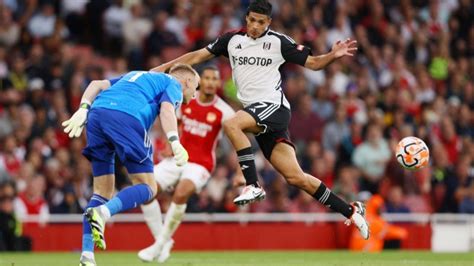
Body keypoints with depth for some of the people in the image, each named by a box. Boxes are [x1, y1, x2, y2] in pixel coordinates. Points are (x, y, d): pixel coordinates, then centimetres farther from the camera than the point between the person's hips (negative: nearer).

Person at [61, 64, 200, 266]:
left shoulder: (137, 76, 39)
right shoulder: (174, 84, 19)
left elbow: (97, 84, 25)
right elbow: (166, 108, -4)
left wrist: (83, 109, 12)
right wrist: (175, 142, -16)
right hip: (126, 118, -7)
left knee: (102, 191, 15)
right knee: (147, 188, 1)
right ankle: (102, 212, -26)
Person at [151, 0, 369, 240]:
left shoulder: (278, 42, -1)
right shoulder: (232, 40, 11)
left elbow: (313, 63, 2)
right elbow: (198, 56, 16)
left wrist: (333, 55, -16)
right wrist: (164, 67, 12)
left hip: (274, 106, -5)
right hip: (255, 113, 5)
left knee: (231, 124, -31)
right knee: (295, 177, -1)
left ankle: (253, 186, -26)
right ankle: (350, 212, 6)